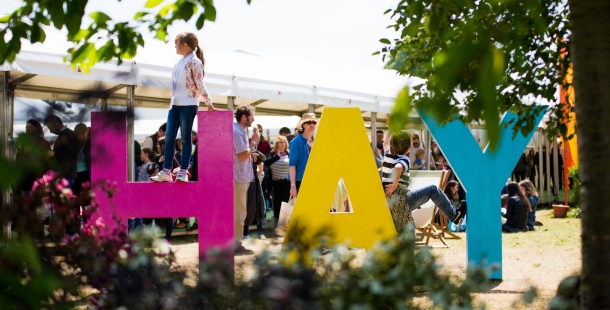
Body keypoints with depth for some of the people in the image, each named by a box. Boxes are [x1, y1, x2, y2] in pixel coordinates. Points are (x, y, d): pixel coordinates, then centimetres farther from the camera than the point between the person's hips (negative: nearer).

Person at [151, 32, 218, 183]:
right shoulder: (179, 62, 17)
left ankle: (183, 172, 0)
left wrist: (209, 103, -9)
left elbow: (200, 85, -8)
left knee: (185, 138, -3)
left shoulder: (194, 62, -6)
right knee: (169, 137, 2)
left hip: (188, 105, -8)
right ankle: (166, 171, 4)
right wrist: (173, 101, 15)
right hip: (175, 105, 8)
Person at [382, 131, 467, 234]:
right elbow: (398, 168, -36)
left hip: (387, 202, 8)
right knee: (433, 189, 6)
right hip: (400, 201, -8)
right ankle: (454, 215, 15)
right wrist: (395, 185, -26)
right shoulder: (404, 159, -10)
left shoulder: (387, 156, 11)